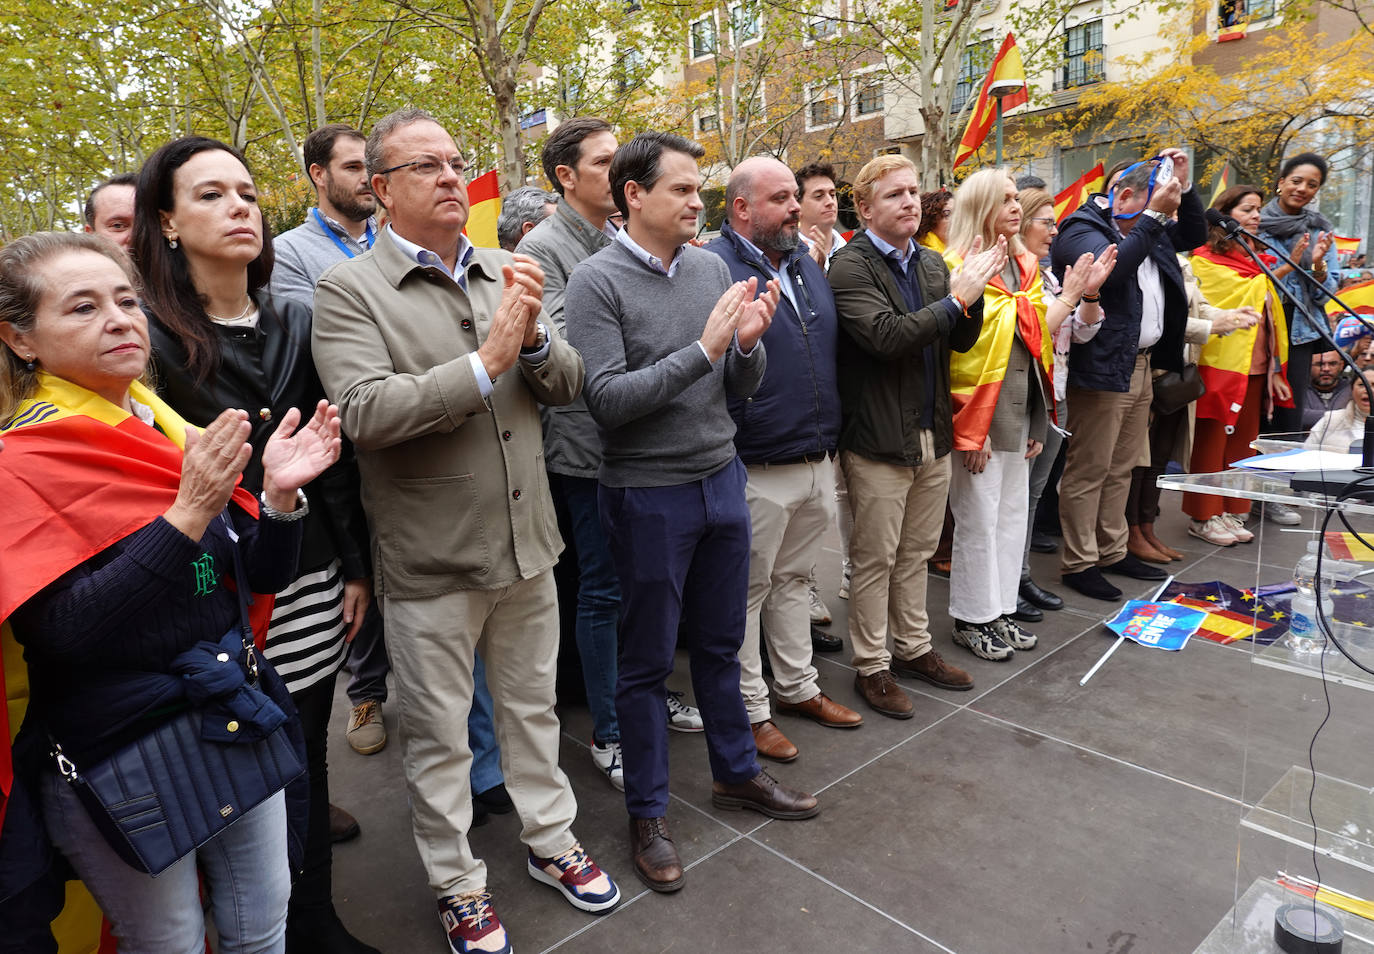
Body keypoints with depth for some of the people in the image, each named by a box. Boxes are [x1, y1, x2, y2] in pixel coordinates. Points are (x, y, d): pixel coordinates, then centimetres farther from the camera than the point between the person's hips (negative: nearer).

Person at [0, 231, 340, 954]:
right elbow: (66, 631, -22)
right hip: (117, 751, -4)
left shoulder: (180, 431, 4)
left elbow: (261, 576, 4)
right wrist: (188, 514, -29)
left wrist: (281, 494, -14)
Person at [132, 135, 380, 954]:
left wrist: (355, 568, 7)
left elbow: (336, 455, 8)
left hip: (310, 588, 4)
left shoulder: (296, 324, 7)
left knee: (308, 755, 14)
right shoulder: (147, 336, -6)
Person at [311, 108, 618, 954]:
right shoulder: (349, 290, -9)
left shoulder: (507, 273, 6)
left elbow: (569, 385, 3)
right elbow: (365, 412, -22)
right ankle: (459, 886, 34)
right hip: (432, 557, -4)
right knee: (441, 733, 13)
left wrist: (533, 338, -17)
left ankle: (552, 841, 42)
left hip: (526, 539, 5)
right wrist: (485, 363, -24)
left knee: (533, 704, 21)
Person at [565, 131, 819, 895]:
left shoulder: (713, 267, 5)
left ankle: (737, 773, 39)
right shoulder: (598, 281, -11)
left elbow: (742, 389, 7)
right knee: (648, 660, 9)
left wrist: (748, 343, -14)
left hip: (723, 478, 5)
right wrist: (702, 348, -24)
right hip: (649, 494, -5)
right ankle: (649, 812, 27)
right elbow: (607, 400, -19)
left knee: (722, 643, 19)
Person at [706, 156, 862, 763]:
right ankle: (750, 710, 22)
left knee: (793, 580, 21)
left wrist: (830, 437, 20)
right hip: (757, 470, -8)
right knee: (747, 591, 7)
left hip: (818, 461, 8)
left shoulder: (806, 265, 14)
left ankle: (798, 687, 37)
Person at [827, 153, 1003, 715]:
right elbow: (888, 336, -24)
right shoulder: (850, 268, -11)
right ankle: (872, 665, 19)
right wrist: (956, 298, -19)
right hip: (880, 439, -7)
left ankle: (913, 647, 33)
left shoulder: (932, 263, 11)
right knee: (875, 559, 5)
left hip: (933, 435, 7)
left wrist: (972, 292, -9)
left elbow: (961, 341, 8)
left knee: (916, 553, 18)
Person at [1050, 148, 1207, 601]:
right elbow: (1113, 268, -28)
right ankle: (1079, 563, 7)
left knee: (1121, 469, 16)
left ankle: (1112, 551, 27)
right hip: (1101, 371, -9)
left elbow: (1194, 236, 28)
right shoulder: (1082, 229, -11)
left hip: (1141, 367, 9)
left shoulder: (1146, 228, 18)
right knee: (1089, 472, -2)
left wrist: (1184, 187, 14)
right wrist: (1153, 216, -21)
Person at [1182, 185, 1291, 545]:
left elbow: (1269, 310, 19)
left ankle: (1232, 512, 21)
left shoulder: (1256, 258, 16)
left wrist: (1274, 366, 15)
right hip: (1221, 363, -7)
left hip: (1255, 365, 7)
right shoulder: (1206, 259, -6)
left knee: (1241, 442, 11)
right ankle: (1204, 517, 8)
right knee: (1212, 443, -1)